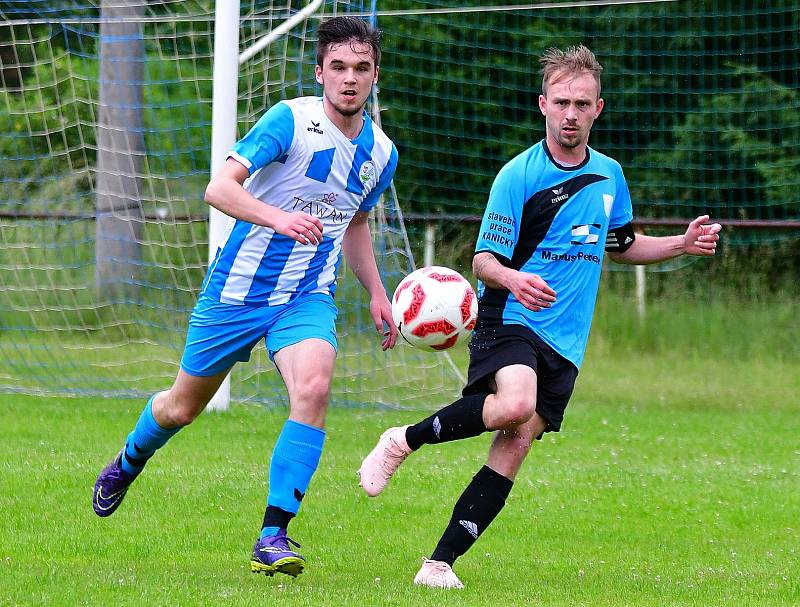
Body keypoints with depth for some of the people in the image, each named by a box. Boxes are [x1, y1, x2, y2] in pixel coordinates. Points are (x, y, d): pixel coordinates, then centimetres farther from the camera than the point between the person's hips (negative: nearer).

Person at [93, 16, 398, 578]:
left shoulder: (381, 152, 4)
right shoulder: (291, 119, -15)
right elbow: (220, 188, -23)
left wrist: (377, 293, 18)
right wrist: (278, 217, -39)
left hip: (308, 297, 3)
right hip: (238, 288, -3)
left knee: (313, 388, -27)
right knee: (182, 406, 12)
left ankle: (274, 537, -23)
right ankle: (128, 463, 48)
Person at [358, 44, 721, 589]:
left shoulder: (610, 176, 11)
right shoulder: (518, 176, -8)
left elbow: (622, 246, 29)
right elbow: (484, 260, -9)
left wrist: (683, 244, 13)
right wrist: (512, 278, -31)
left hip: (564, 341, 5)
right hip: (509, 321, -5)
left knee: (513, 450, -7)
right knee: (515, 406, -34)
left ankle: (441, 563, -5)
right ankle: (404, 441, -12)